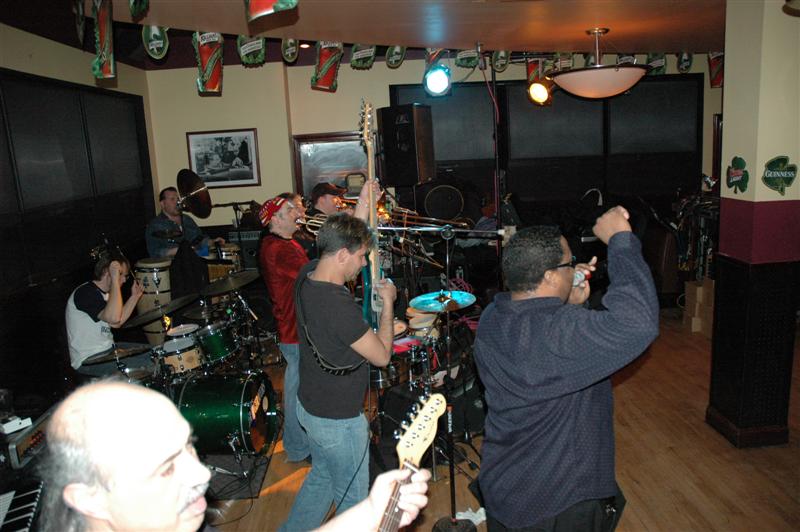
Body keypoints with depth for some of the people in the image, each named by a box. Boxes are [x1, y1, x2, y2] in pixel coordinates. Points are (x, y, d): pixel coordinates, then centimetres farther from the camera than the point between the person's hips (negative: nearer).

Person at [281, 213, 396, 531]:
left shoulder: (306, 276, -8)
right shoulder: (340, 307, -33)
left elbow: (343, 238, 11)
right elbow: (382, 356, -20)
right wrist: (388, 304, -10)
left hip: (310, 406, 9)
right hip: (338, 420, -9)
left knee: (322, 478, 30)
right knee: (353, 498, 15)